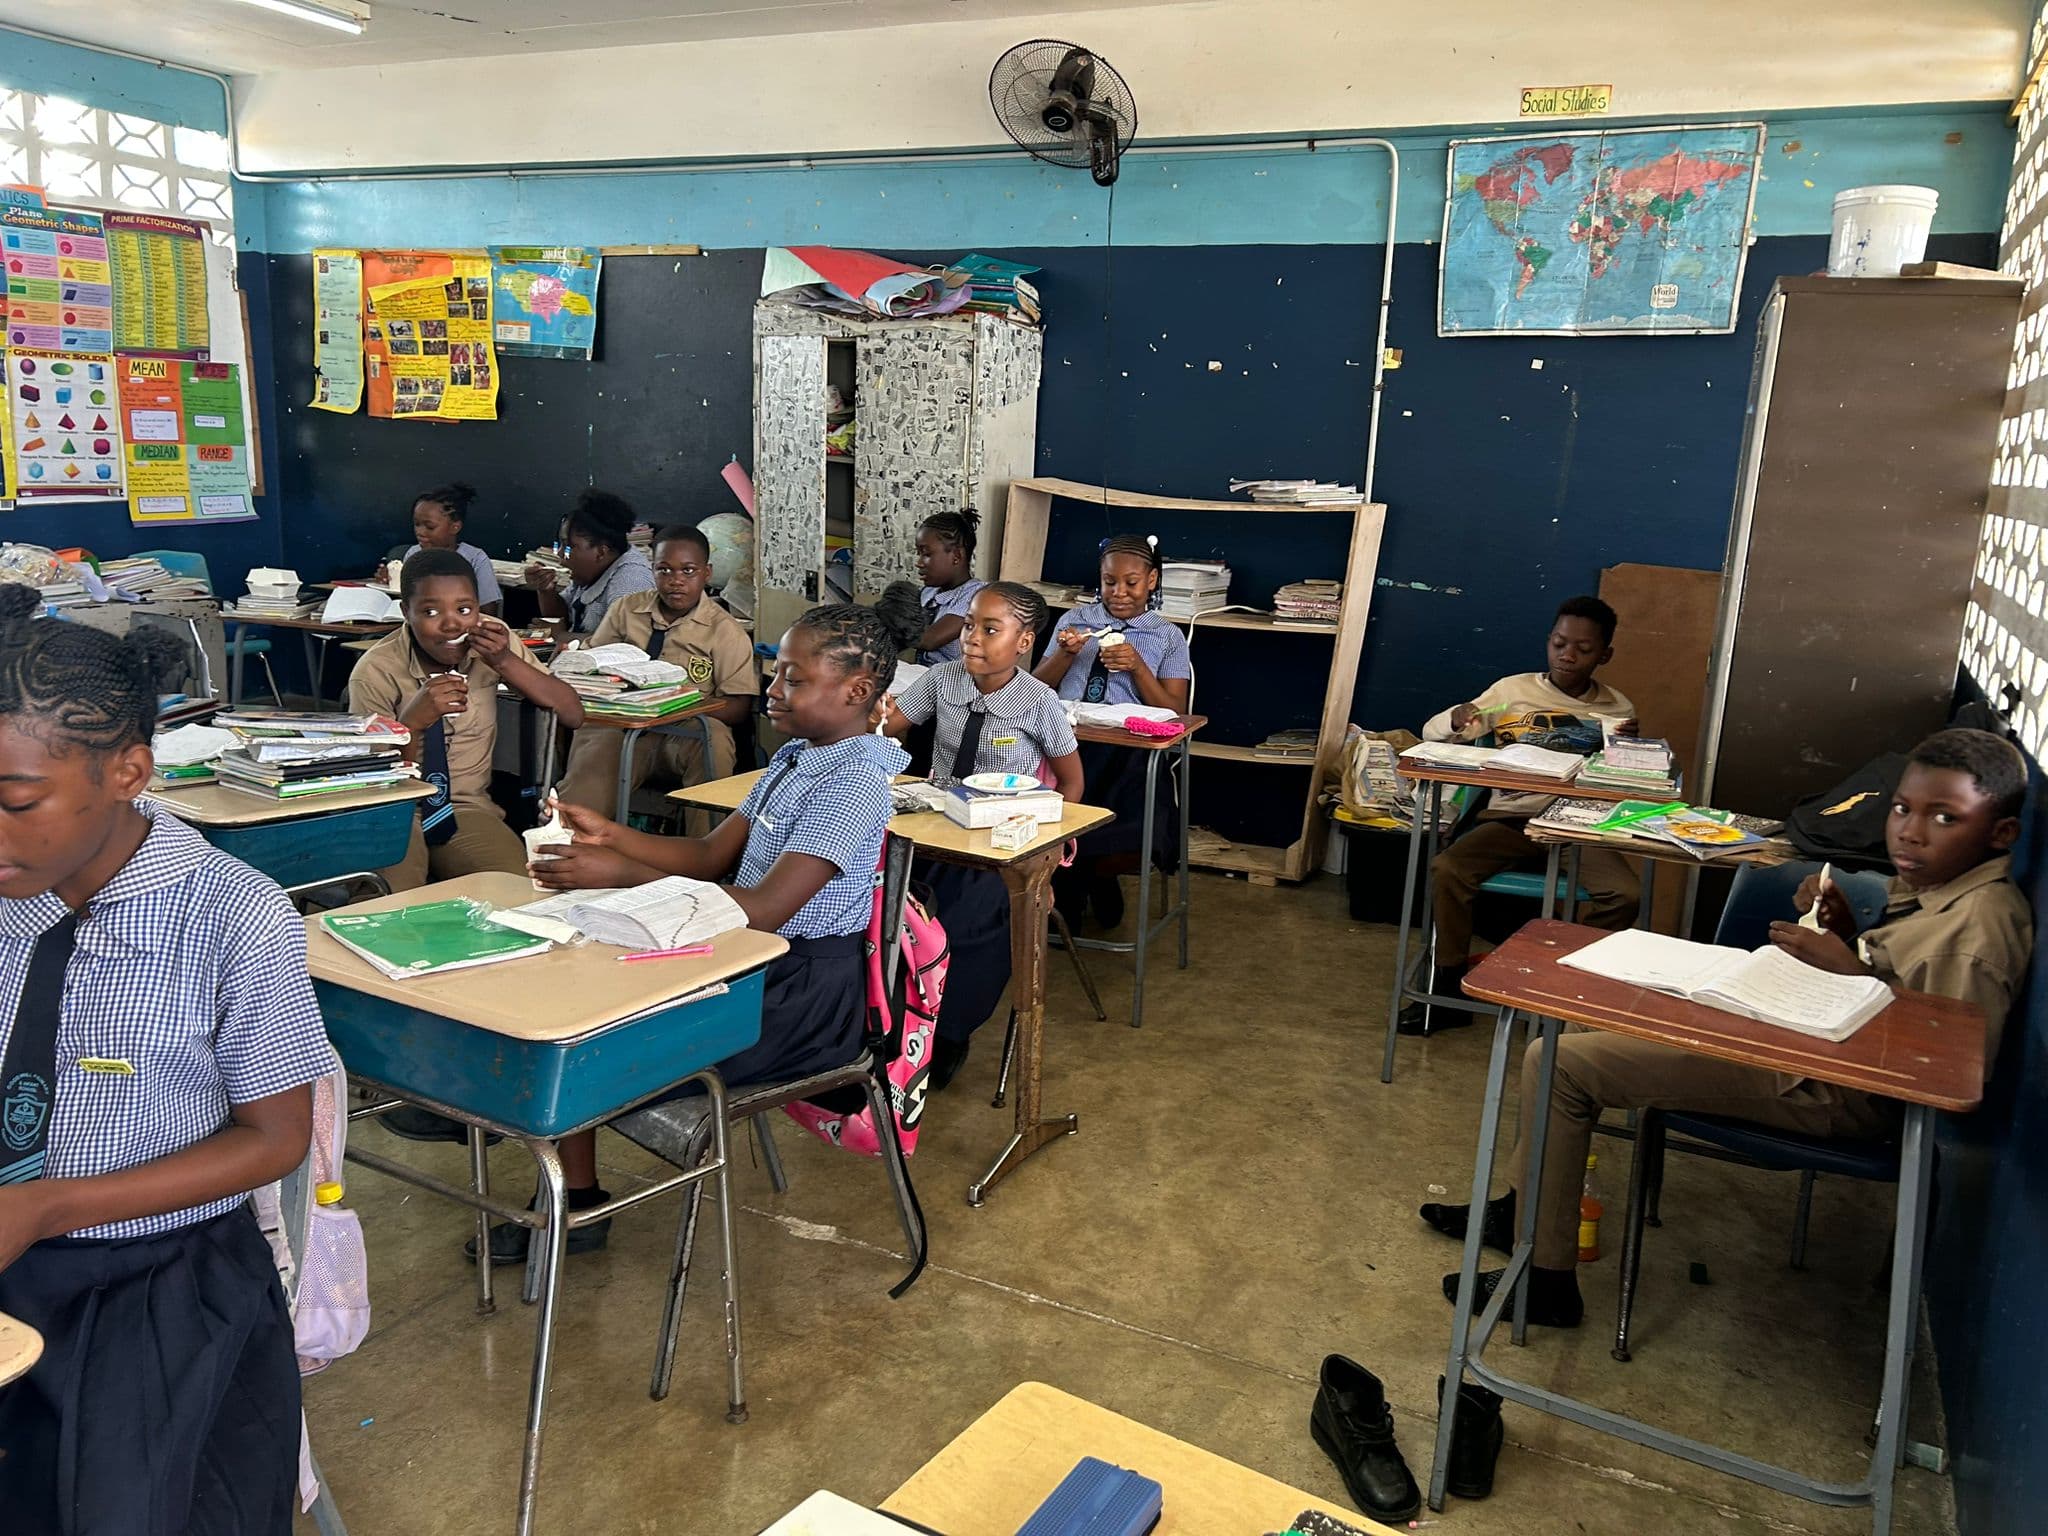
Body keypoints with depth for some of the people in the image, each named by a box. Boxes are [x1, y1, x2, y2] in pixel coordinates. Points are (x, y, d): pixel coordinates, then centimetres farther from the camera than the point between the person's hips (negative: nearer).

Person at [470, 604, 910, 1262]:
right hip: (756, 963, 9)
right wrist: (609, 835, -3)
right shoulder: (794, 757, 10)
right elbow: (710, 856, 11)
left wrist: (625, 873, -26)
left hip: (804, 992, -9)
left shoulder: (853, 783, -21)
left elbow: (764, 909, -28)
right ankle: (575, 1205, 7)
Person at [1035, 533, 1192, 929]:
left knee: (1132, 844, -29)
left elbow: (1175, 717, 2)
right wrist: (1065, 654, -6)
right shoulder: (1073, 619, 18)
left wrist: (1138, 668, -11)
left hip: (1127, 756, -1)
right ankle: (1088, 878, -3)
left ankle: (1084, 877, 6)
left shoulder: (1168, 637, 11)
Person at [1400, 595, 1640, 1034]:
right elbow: (1431, 732, 4)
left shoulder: (1617, 709, 8)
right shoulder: (1513, 690, 5)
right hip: (1511, 817, 0)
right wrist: (1456, 720, -20)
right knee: (1447, 870, -27)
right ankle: (1449, 990, -9)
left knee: (1625, 894, -27)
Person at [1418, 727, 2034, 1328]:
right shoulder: (1926, 884, 7)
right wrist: (1844, 931, 0)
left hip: (1824, 1088, -11)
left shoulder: (1982, 925, -21)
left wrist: (1850, 971, -25)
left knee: (1558, 1063, -14)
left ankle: (1546, 1279, -2)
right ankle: (1521, 1206, 26)